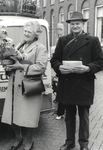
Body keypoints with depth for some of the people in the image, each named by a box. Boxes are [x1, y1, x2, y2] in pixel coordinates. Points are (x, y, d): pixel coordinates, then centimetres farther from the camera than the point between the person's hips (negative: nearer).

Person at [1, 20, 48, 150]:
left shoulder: (40, 48, -4)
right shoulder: (19, 46, 17)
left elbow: (41, 67, -16)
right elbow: (13, 61, 20)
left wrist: (21, 66, -17)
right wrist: (9, 66, -4)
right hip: (14, 86, 6)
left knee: (27, 117, 1)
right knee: (13, 115, 9)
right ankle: (18, 137, 35)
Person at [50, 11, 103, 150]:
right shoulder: (63, 40, 9)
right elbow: (54, 59, 9)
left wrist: (87, 68, -20)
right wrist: (59, 67, -13)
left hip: (84, 85, -3)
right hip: (66, 84, 3)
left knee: (84, 116, 10)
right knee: (69, 115, 16)